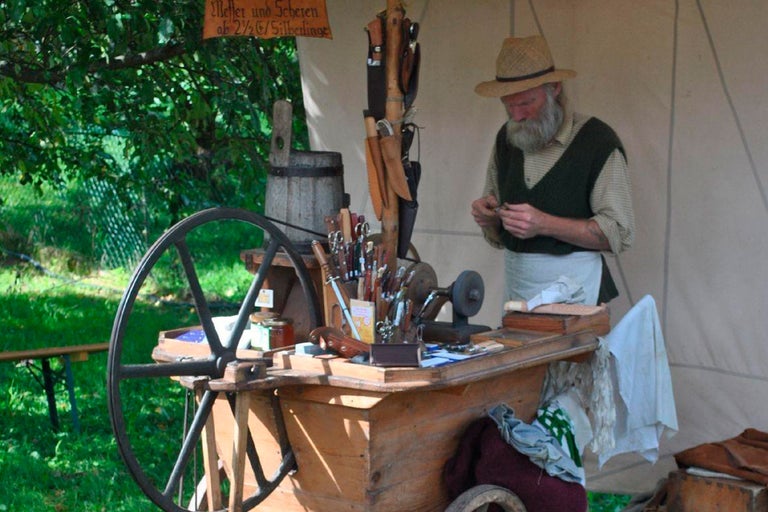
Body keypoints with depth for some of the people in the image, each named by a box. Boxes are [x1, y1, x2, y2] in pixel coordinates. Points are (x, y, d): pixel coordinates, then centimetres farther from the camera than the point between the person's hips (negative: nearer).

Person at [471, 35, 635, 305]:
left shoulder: (597, 141, -9)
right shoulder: (506, 139, 10)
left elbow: (619, 232, -13)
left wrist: (545, 224, -21)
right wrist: (489, 217, -6)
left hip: (574, 289, -5)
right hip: (516, 286, 5)